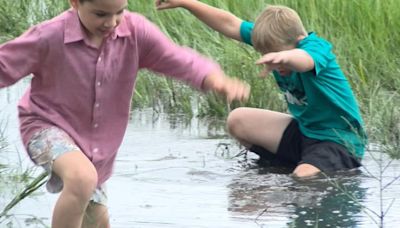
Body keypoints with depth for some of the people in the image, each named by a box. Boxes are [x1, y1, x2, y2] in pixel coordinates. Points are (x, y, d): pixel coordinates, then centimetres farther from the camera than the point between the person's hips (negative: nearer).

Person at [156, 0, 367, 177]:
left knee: (304, 176, -37)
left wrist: (283, 57, -76)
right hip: (305, 130, 9)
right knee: (238, 120, 7)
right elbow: (230, 25, 2)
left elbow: (303, 60, -52)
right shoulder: (276, 41, -5)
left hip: (341, 141, -9)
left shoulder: (316, 47, -26)